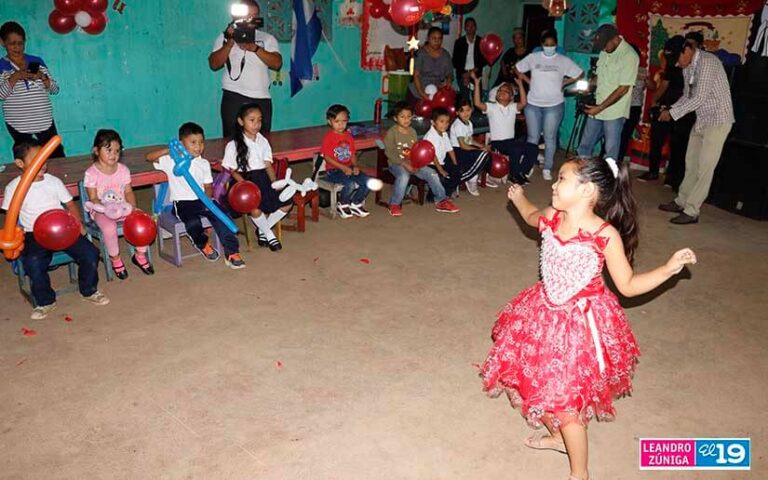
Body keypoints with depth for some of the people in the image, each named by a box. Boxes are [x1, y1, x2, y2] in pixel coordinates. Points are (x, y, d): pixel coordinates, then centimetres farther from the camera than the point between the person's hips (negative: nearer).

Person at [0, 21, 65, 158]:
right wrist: (14, 77, -18)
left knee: (57, 157, -1)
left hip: (44, 121, 1)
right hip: (18, 125, -1)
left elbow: (55, 89, 7)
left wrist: (42, 76, -12)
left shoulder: (37, 61, 8)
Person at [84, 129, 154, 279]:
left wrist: (132, 206, -15)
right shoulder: (91, 173, -10)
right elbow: (93, 199, -10)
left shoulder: (123, 169, 2)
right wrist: (108, 208, -28)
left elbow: (128, 192, 4)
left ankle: (140, 255, 3)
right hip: (102, 210, -4)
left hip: (123, 208, 4)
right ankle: (115, 259, -7)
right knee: (109, 228, -34)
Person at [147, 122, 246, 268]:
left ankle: (231, 253, -18)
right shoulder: (172, 160, 2)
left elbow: (208, 186, 12)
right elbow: (149, 157, -5)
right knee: (193, 223, -32)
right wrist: (169, 150, -15)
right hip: (182, 202, -3)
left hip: (202, 200, 3)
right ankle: (202, 244, 2)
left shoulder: (204, 163, 12)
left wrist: (207, 198, -10)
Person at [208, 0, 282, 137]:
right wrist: (230, 43, -9)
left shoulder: (267, 38, 13)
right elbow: (214, 64, 0)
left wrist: (255, 48, -12)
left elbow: (277, 63, -1)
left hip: (261, 99, 1)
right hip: (234, 98, -1)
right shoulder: (225, 37, 11)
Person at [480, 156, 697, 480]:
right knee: (537, 380, 20)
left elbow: (628, 286, -12)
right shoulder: (551, 218, -5)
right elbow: (531, 216, 22)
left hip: (580, 322, -6)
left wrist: (669, 268, -23)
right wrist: (518, 198, 38)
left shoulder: (605, 235, -21)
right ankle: (557, 436, 49)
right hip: (546, 314, 7)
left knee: (565, 398, -2)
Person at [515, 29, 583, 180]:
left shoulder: (563, 60, -2)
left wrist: (563, 83, -1)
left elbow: (579, 74, 6)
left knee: (550, 138, 5)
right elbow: (518, 69, 11)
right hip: (533, 104, 1)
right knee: (532, 137, 8)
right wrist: (529, 81, 3)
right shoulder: (533, 57, 0)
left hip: (554, 105, -1)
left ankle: (547, 168, 15)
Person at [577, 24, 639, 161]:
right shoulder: (605, 51, 6)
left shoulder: (629, 56, -15)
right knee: (585, 145, 14)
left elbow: (623, 89, -17)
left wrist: (600, 107, -17)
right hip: (597, 108, 7)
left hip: (614, 112, -7)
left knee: (611, 150, 2)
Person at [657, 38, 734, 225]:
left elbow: (699, 98, -24)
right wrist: (670, 110, -1)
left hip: (718, 120, -9)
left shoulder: (707, 62, -20)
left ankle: (691, 211, -3)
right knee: (691, 164, 14)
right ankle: (681, 202, 25)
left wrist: (672, 113, -18)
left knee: (704, 168, -6)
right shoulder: (687, 67, 6)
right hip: (701, 120, 9)